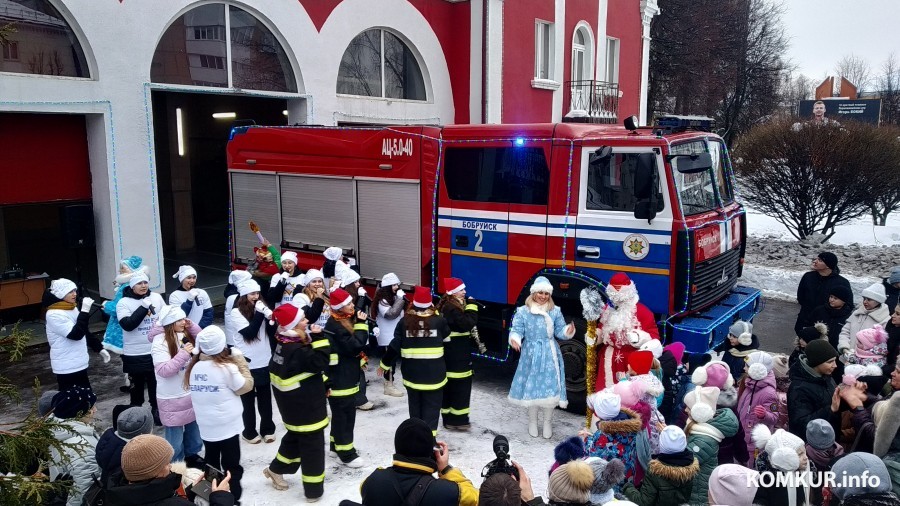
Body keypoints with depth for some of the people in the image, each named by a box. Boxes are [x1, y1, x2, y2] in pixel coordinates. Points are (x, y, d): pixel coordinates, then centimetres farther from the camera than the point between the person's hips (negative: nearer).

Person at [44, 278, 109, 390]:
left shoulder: (73, 308, 8)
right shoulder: (54, 315, -19)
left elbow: (85, 332, 17)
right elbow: (76, 334, -26)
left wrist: (99, 348, 14)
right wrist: (85, 311, -26)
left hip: (79, 363, 8)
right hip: (65, 367, -8)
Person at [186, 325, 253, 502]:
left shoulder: (194, 367, -4)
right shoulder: (226, 367, -20)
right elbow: (245, 387, -9)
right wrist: (240, 361, -4)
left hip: (206, 426, 6)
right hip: (226, 425, -6)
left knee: (211, 464, 21)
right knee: (231, 466, 7)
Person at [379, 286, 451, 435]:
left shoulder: (405, 322, -3)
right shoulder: (439, 321, -8)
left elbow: (395, 346, -1)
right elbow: (447, 337, 13)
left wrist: (385, 364, 13)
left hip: (412, 373, 2)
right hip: (434, 373, -2)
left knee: (415, 406, 18)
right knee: (431, 407, 5)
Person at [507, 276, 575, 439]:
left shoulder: (555, 311, 2)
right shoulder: (523, 311, -3)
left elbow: (559, 331, 2)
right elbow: (517, 329, -6)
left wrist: (568, 331, -19)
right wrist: (515, 339, -26)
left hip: (549, 355, 1)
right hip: (531, 354, -1)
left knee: (550, 387, 1)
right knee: (531, 386, 7)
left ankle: (548, 423, 21)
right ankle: (532, 422, 26)